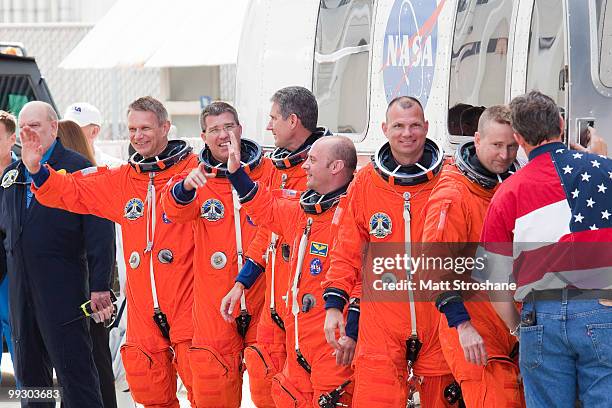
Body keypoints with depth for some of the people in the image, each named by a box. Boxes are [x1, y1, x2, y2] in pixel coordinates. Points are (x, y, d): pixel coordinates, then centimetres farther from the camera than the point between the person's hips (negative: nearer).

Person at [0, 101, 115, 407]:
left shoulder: (78, 168, -5)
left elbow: (99, 231, -10)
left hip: (62, 287, -7)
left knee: (74, 373, -7)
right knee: (29, 373, 12)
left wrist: (100, 286, -15)